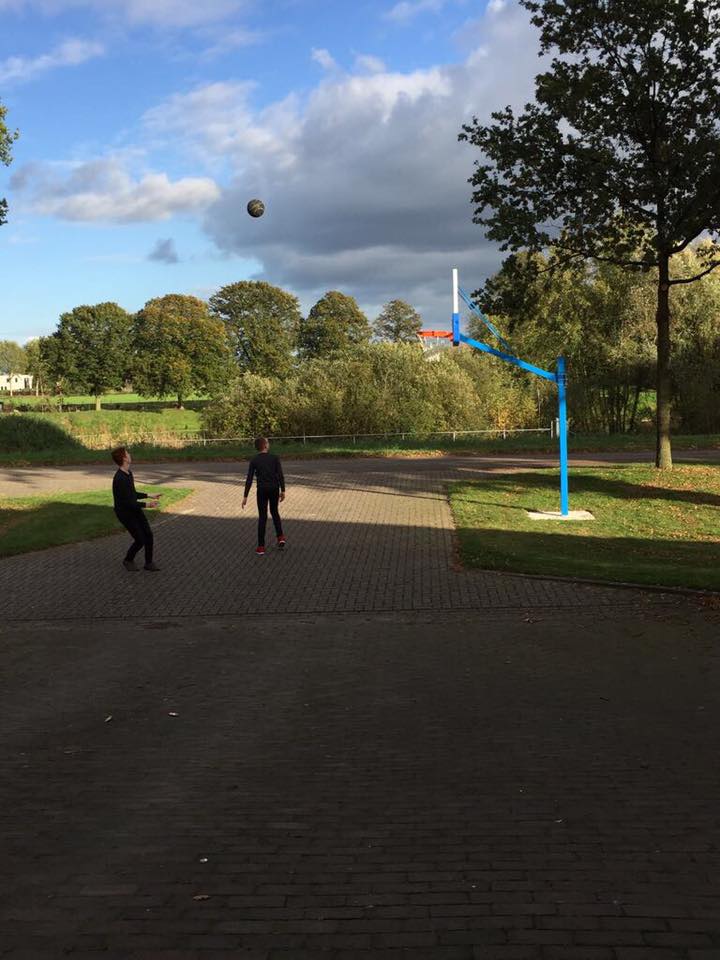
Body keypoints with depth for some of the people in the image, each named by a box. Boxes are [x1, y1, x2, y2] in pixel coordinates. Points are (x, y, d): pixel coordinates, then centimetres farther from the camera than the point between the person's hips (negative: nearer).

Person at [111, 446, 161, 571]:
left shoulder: (128, 473, 2)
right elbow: (126, 502, -27)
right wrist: (146, 505, -22)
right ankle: (128, 560, 22)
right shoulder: (119, 479, -29)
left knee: (148, 535, 3)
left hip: (135, 509, 8)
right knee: (140, 540, -4)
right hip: (125, 513, -8)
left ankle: (149, 563, 18)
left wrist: (149, 496, 13)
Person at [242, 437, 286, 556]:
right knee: (274, 512, 24)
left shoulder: (254, 460, -3)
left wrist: (245, 496, -3)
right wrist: (283, 491, -4)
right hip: (274, 489, 1)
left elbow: (249, 479, -6)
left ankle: (261, 547, 2)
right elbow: (280, 475, -9)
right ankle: (280, 537, 12)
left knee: (262, 517, 5)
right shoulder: (274, 458, -3)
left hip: (261, 490, -1)